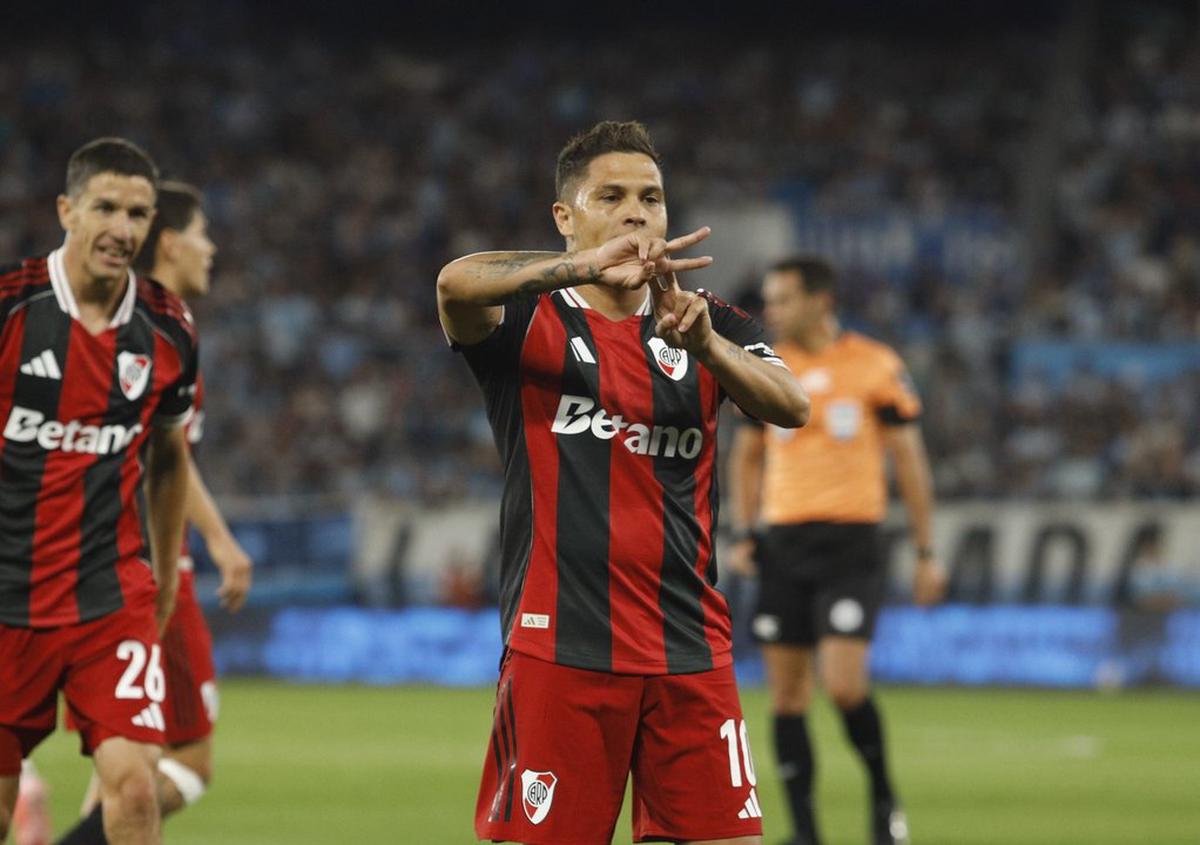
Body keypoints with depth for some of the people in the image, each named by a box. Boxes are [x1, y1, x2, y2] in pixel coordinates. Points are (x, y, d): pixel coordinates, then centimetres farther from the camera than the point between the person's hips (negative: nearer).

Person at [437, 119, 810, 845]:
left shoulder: (711, 328, 13)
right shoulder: (526, 321, 3)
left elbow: (791, 406, -5)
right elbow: (457, 283, -20)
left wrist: (704, 342, -24)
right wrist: (586, 265, -36)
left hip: (691, 650, 3)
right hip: (559, 646, -3)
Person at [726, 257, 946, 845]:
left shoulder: (875, 366, -3)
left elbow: (909, 458, 1)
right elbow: (746, 454, 19)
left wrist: (926, 553, 0)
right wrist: (744, 534, 7)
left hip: (850, 544, -4)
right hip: (783, 546, 4)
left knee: (844, 684, -16)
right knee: (787, 693, 2)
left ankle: (884, 797, 8)